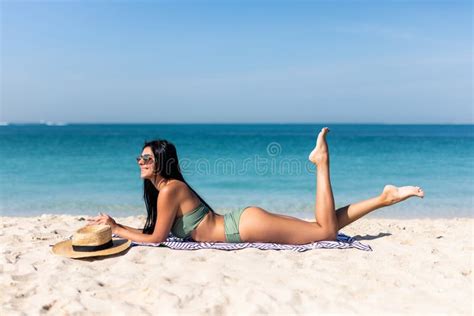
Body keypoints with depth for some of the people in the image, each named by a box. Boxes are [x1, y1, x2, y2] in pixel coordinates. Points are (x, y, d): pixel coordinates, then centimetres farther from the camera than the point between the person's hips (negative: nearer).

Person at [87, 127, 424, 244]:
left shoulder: (169, 189, -13)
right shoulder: (165, 188, 14)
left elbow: (156, 239, -9)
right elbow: (153, 229, 23)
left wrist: (117, 229, 2)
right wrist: (116, 225, 20)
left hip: (249, 226, -7)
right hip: (246, 223, 7)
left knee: (327, 231, -7)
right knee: (326, 228, 11)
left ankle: (321, 161, 3)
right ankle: (384, 197, 15)